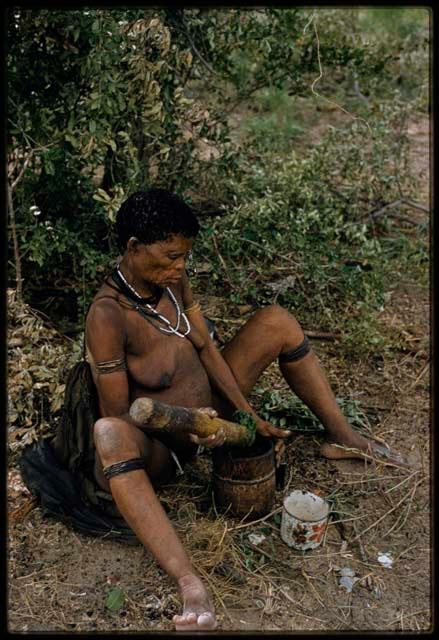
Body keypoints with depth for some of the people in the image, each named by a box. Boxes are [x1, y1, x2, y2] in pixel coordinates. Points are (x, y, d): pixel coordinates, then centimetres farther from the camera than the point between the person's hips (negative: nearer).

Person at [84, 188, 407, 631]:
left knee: (277, 321, 1)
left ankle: (341, 437, 10)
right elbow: (117, 414, -22)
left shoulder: (172, 279, -8)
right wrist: (183, 428, -34)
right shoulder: (107, 315, -27)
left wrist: (251, 417, -7)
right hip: (162, 447, -7)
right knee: (108, 434, -43)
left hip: (208, 414, 7)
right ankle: (190, 585, -51)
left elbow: (205, 348, -2)